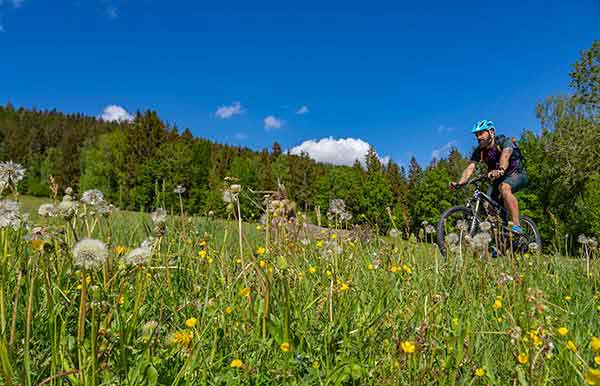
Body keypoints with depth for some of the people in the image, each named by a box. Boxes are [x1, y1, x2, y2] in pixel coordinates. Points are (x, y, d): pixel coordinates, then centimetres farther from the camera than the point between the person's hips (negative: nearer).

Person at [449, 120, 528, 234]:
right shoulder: (479, 151, -5)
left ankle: (517, 226, -37)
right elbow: (470, 167, -19)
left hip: (517, 174, -6)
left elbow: (505, 155, -40)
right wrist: (459, 183, -38)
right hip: (499, 179, 6)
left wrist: (500, 170, -62)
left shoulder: (504, 141, -18)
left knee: (504, 188, -38)